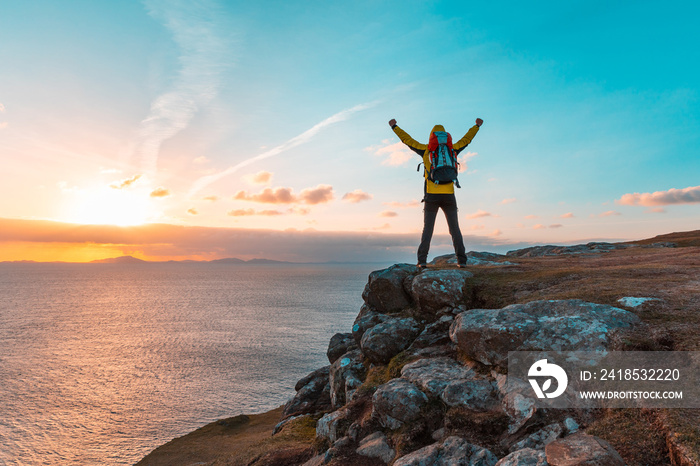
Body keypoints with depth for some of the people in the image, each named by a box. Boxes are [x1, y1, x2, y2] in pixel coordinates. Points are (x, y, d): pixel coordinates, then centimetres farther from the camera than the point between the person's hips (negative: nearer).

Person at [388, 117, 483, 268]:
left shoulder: (426, 150, 6)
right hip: (448, 196, 1)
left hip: (431, 196, -1)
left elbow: (407, 139, 12)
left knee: (427, 229, 1)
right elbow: (466, 139, 26)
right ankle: (462, 260, -1)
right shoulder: (452, 150, 11)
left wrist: (394, 127, 24)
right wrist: (477, 126, 42)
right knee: (455, 229, 5)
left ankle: (422, 260, -10)